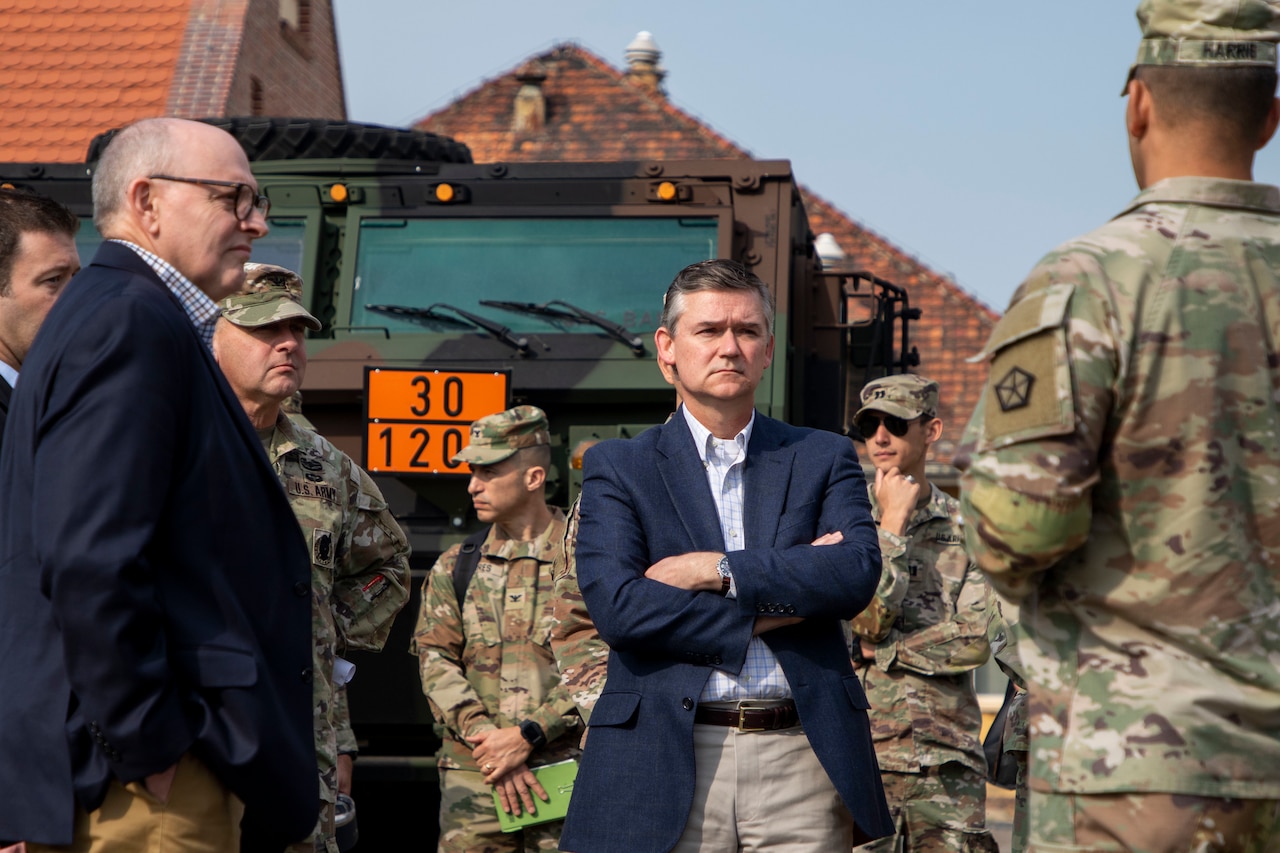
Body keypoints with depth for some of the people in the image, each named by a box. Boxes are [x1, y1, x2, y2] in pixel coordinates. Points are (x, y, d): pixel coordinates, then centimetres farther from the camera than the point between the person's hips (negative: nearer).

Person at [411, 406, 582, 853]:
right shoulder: (455, 568, 12)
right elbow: (436, 664, 4)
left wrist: (527, 736, -13)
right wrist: (492, 746, -9)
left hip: (568, 770, -2)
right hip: (474, 774, 2)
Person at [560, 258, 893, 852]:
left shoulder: (824, 458, 13)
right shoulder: (616, 467, 8)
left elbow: (858, 572, -4)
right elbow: (615, 605, -7)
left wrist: (718, 570, -9)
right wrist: (772, 607, -6)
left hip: (802, 759, 1)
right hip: (666, 764, -1)